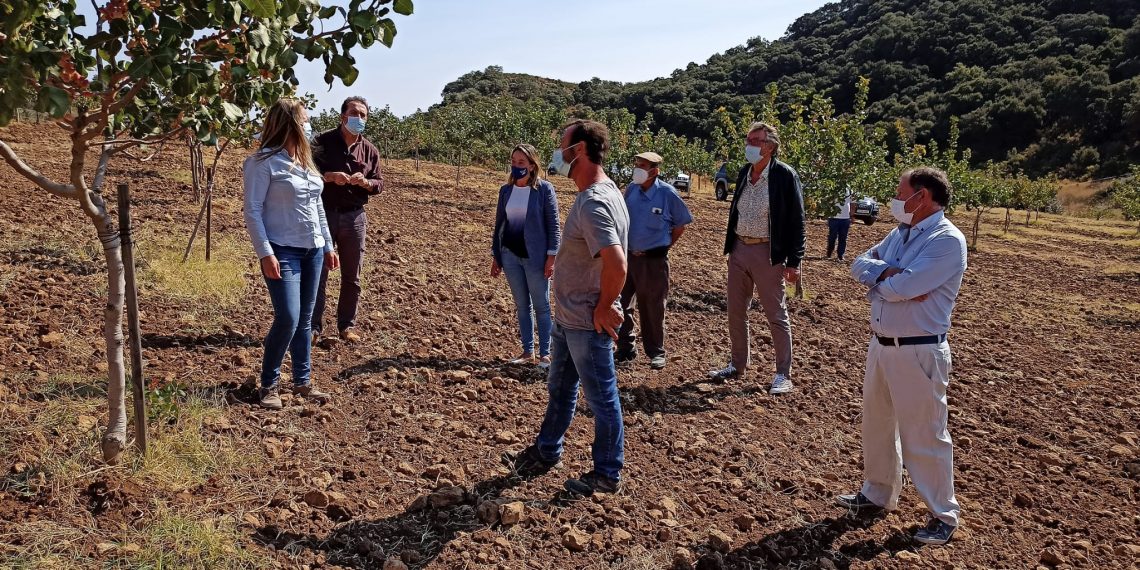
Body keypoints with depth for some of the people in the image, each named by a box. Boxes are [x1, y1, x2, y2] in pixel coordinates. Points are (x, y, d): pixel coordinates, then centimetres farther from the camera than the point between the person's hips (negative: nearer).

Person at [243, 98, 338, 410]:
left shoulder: (305, 160, 12)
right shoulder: (263, 162, -11)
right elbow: (252, 211, -13)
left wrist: (328, 246, 18)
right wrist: (265, 253, -20)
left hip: (313, 251, 7)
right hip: (283, 252, -7)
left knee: (304, 320, 11)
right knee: (288, 319, -12)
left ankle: (303, 381, 22)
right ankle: (268, 385, 5)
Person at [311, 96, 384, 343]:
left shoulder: (370, 150, 7)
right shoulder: (322, 142, -3)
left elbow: (379, 183, 8)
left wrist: (365, 182, -13)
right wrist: (330, 176, -22)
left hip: (355, 217, 3)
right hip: (324, 214, -3)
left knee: (352, 277, 9)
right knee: (318, 274, 3)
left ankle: (347, 325, 21)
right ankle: (313, 326, 11)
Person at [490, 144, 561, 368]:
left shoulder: (544, 189, -7)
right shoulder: (505, 190, 7)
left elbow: (553, 225, -7)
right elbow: (499, 224, 12)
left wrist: (551, 257, -11)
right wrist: (495, 256, 10)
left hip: (535, 257, -5)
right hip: (510, 256, 5)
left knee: (541, 307, 3)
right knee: (522, 306, 12)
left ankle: (545, 353, 10)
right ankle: (527, 351, 21)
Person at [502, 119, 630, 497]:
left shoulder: (594, 203, -25)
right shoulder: (596, 194, 8)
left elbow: (616, 264, -35)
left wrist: (603, 309, -21)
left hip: (588, 324, -10)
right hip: (568, 318, 10)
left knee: (601, 398, 6)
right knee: (560, 389, 23)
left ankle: (607, 475, 22)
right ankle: (546, 453, 42)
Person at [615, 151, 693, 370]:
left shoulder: (667, 193, -12)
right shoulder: (631, 189, -1)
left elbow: (680, 225, 0)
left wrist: (663, 246, 3)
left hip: (654, 260, -4)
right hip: (628, 256, 4)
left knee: (653, 308, 7)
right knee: (620, 303, 8)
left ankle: (656, 353, 22)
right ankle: (625, 348, 23)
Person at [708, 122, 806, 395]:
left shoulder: (784, 175, -11)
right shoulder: (744, 173, 8)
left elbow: (796, 220, -10)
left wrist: (794, 261, -13)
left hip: (767, 253, -7)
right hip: (739, 250, 7)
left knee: (776, 316, 2)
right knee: (735, 312, 14)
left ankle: (783, 375, 13)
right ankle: (738, 365, 29)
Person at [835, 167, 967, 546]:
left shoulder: (947, 241, -18)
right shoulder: (900, 234, 10)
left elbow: (901, 288, -26)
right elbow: (860, 264, 5)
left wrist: (878, 276, -6)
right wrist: (886, 271, -15)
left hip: (918, 352, -9)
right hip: (881, 344, 9)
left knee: (923, 436, 2)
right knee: (877, 423, 19)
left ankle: (944, 515, 18)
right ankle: (878, 493, 37)